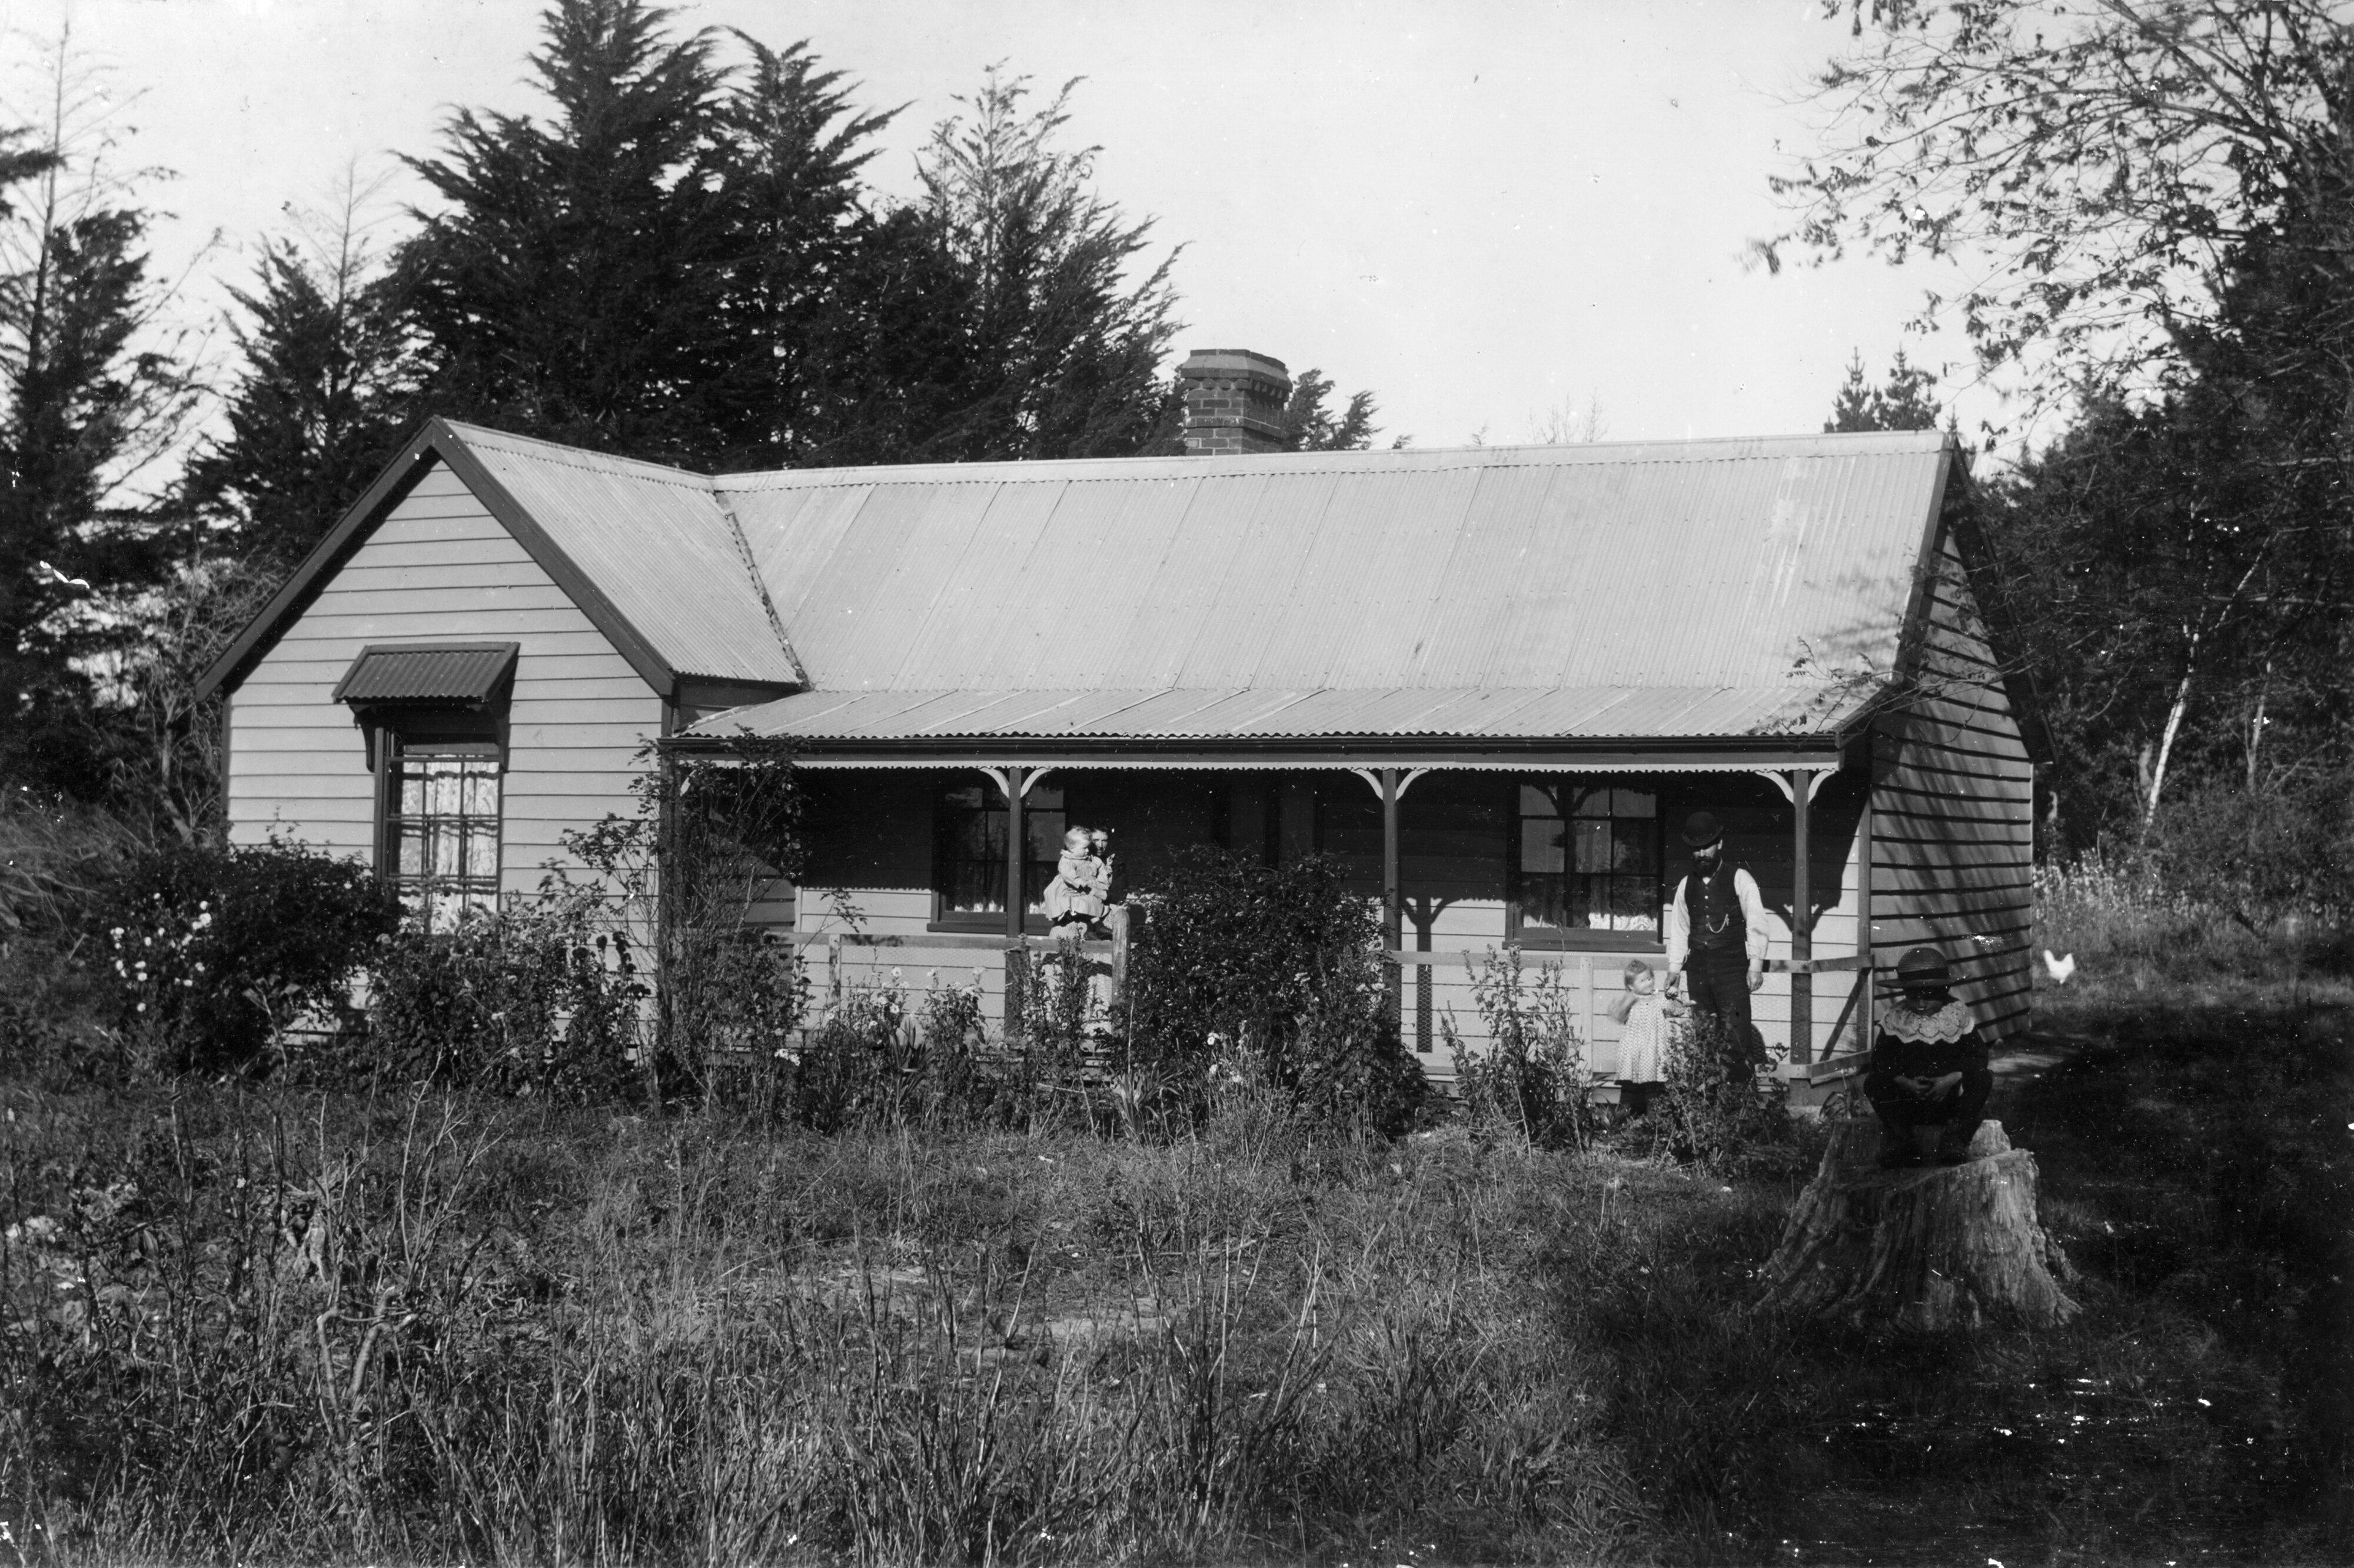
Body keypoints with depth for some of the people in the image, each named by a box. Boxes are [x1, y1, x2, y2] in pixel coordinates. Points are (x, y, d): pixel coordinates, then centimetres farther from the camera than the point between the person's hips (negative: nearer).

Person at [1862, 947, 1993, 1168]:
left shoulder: (1958, 1014, 1)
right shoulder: (1894, 1018, 2)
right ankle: (1902, 1142, -18)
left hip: (1951, 1095, 0)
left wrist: (1951, 1079, -23)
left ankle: (1955, 1141, -23)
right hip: (1907, 1097, 0)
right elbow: (1881, 1059, -4)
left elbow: (1977, 1055, -5)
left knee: (1982, 1079, -26)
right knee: (1873, 1082, -26)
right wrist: (1906, 1083, -23)